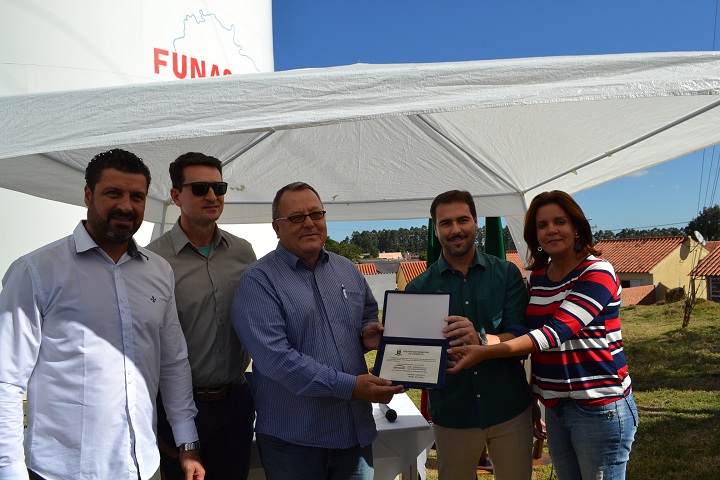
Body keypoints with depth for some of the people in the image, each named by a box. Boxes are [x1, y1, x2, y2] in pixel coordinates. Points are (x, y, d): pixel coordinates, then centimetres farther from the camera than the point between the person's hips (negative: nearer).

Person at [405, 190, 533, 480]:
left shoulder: (506, 274, -1)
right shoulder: (419, 288, -2)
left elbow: (519, 337, -10)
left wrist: (480, 340, -31)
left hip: (509, 410, 0)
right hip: (451, 415, 0)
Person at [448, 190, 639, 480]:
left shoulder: (597, 273, -13)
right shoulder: (537, 276, 7)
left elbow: (556, 332, -25)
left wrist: (485, 353, -32)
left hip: (599, 408, -6)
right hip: (554, 407, 6)